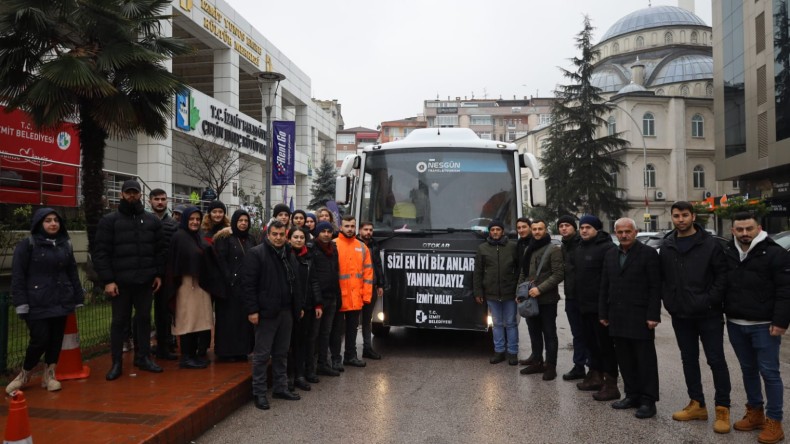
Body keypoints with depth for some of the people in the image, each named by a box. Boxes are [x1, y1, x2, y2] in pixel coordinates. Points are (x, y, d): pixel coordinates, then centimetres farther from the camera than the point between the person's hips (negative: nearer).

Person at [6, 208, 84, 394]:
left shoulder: (65, 245, 11)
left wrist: (78, 298, 11)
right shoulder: (27, 244, -3)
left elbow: (73, 274, 14)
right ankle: (24, 374, 19)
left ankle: (49, 375, 22)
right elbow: (17, 276, -6)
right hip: (37, 304, -4)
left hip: (61, 302, 5)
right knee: (40, 340, -6)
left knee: (56, 339, 7)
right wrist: (21, 302, -12)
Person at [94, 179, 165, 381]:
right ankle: (117, 363, 17)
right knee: (119, 321, 7)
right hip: (120, 281, -3)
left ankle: (143, 358, 24)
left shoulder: (152, 220, 8)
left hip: (146, 281, 3)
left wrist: (159, 274, 3)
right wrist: (108, 280, -12)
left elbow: (160, 250, 9)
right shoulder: (109, 220, -2)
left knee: (144, 319, 12)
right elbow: (100, 252, -6)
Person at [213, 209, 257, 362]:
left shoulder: (251, 240, 14)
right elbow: (221, 261, -10)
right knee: (229, 318, 0)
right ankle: (225, 351, 8)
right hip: (230, 284, -5)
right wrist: (229, 279, -16)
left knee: (244, 317, 7)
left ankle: (242, 350, 15)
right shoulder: (225, 238, -2)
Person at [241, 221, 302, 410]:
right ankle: (259, 392, 12)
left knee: (281, 353, 15)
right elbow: (248, 284, -13)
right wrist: (252, 310, -17)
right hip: (266, 312, -7)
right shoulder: (256, 254, -8)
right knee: (262, 354, 1)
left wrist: (296, 307, 12)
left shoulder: (289, 256, 14)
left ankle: (280, 387, 26)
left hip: (286, 311, 7)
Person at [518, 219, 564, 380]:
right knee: (534, 332, 15)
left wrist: (540, 289, -20)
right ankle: (537, 362, 27)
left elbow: (558, 274, -15)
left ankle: (550, 366, 12)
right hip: (530, 299, 7)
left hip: (547, 299, -6)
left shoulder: (554, 250, -8)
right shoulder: (528, 250, 13)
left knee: (549, 333, 2)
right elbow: (523, 273, 19)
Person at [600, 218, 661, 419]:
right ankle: (632, 395, 23)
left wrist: (653, 316, -13)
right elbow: (605, 286, 14)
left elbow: (655, 287, -8)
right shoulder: (610, 255, 12)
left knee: (646, 360, 2)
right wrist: (603, 313, 10)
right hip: (618, 318, 6)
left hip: (640, 317, -5)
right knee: (625, 360, 11)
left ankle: (648, 401, 10)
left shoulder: (648, 253, -5)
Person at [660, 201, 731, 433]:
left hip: (708, 314, -4)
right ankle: (697, 405, 24)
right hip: (680, 315, 5)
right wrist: (668, 301, 1)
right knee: (689, 359, 12)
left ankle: (723, 409, 11)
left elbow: (722, 274, -8)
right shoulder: (666, 246, 6)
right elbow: (662, 277, 11)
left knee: (716, 360, 1)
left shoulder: (709, 243, -6)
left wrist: (710, 300, -15)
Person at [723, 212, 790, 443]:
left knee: (769, 372, 1)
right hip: (735, 324, 6)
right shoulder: (727, 254, 7)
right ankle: (755, 413, 29)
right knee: (748, 370, 16)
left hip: (764, 326, -5)